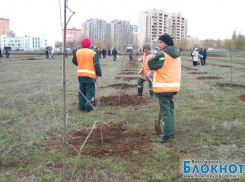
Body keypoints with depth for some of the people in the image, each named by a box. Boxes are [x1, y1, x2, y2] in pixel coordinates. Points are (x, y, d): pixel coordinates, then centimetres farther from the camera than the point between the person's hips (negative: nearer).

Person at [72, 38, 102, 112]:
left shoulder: (78, 52, 6)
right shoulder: (92, 53, -9)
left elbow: (74, 61, 20)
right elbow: (97, 65, -8)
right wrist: (98, 74, 1)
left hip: (80, 75, 5)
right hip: (90, 75, -5)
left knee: (82, 90, 15)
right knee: (90, 91, 2)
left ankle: (81, 106, 16)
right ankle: (88, 106, -1)